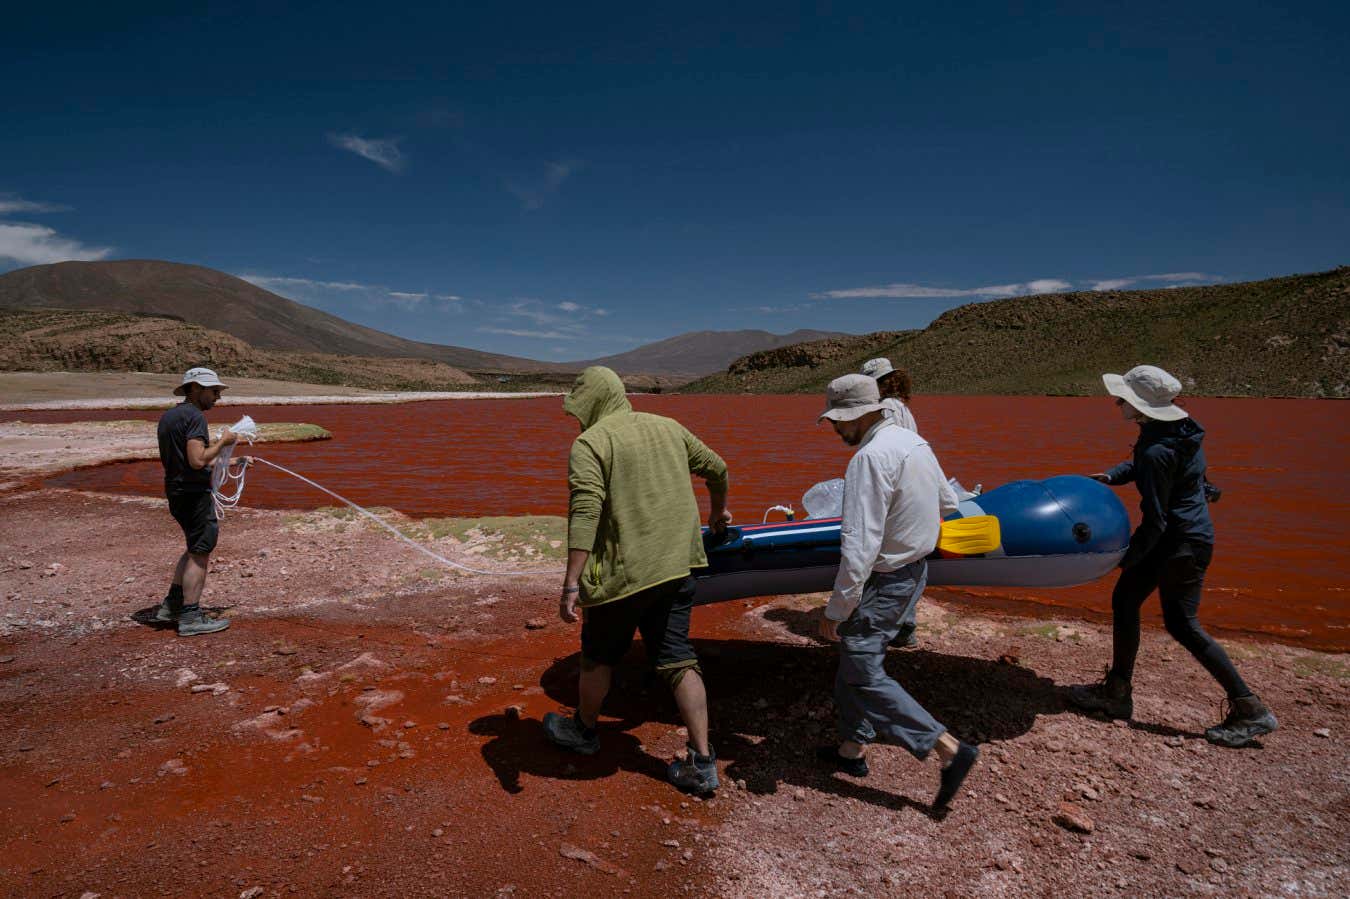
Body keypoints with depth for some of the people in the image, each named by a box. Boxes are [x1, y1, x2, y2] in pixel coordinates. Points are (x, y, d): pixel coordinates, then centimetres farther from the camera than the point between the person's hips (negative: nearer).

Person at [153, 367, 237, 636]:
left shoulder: (167, 416, 14)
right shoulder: (194, 416, -15)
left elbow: (166, 460, 20)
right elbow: (198, 460, -24)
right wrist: (221, 442, -11)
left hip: (174, 491, 10)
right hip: (194, 492, -10)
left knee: (196, 547, 21)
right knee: (199, 553, -2)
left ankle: (171, 606, 23)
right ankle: (191, 618, 1)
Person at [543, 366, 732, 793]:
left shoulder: (590, 443, -9)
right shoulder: (668, 427, 11)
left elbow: (585, 514, -21)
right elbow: (716, 468, 21)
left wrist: (571, 583, -23)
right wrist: (719, 511, 40)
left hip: (623, 572, -6)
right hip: (677, 567, 6)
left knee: (599, 655, 17)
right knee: (678, 659, 11)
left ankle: (583, 730, 39)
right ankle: (702, 762, 11)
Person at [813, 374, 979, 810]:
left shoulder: (872, 457, -25)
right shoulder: (915, 441, 5)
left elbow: (859, 547, -28)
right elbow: (947, 502, 19)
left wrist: (836, 609, -21)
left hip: (882, 580, -10)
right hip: (914, 569, 10)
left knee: (863, 674, 0)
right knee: (853, 661, 19)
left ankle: (950, 750, 2)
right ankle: (852, 748, 30)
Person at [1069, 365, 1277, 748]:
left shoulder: (1158, 452, -27)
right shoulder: (1178, 430, 2)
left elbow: (1155, 520, -22)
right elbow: (1139, 463, 21)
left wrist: (1124, 558, -11)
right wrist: (1110, 476, 3)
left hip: (1182, 543, -10)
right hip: (1188, 533, 10)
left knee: (1182, 625, 3)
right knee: (1124, 601, 12)